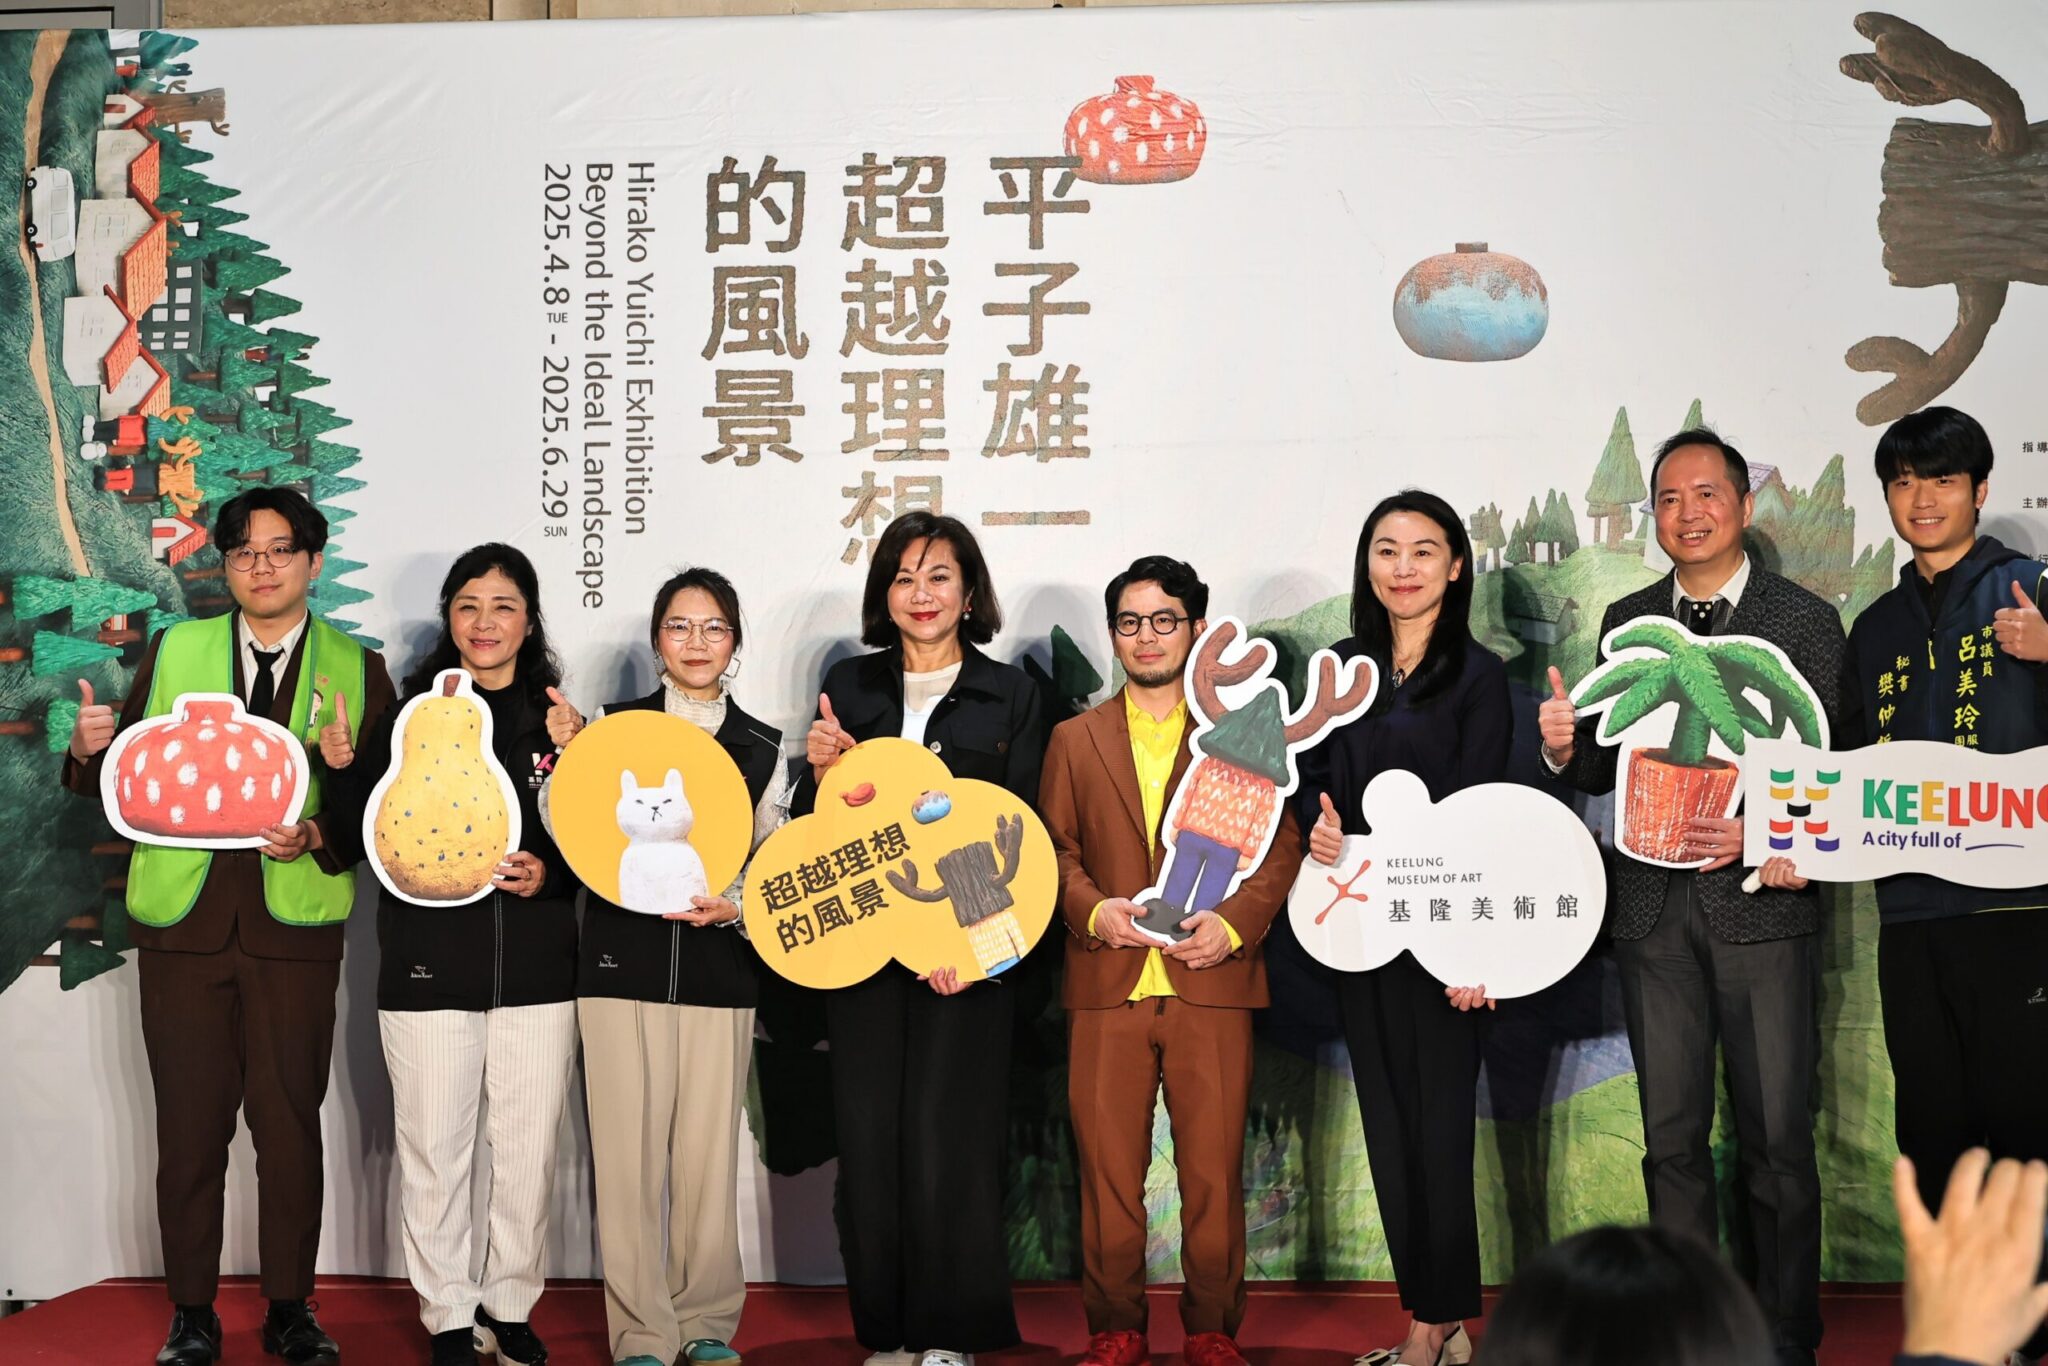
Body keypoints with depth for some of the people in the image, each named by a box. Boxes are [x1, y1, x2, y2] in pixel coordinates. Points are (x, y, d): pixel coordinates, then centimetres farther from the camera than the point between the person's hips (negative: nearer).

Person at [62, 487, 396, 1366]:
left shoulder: (357, 669, 5)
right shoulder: (173, 651, 10)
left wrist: (317, 837, -15)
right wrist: (89, 749, -10)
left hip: (296, 926, -1)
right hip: (183, 922, 1)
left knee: (291, 1127, 5)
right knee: (189, 1128, 4)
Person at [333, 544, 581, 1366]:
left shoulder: (559, 720, 6)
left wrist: (551, 872, -12)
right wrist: (343, 770, -14)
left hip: (536, 972, 1)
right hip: (429, 970, -1)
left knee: (529, 1153, 7)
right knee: (432, 1155, 5)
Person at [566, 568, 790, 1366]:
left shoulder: (762, 748, 9)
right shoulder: (616, 727, 5)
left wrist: (733, 905, -9)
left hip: (719, 967, 1)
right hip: (624, 962, -1)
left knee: (709, 1151, 4)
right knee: (629, 1152, -2)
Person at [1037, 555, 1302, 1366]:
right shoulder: (1074, 740, 15)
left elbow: (1281, 846, 5)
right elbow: (1052, 849, 10)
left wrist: (1235, 922, -10)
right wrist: (1092, 910, -9)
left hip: (1212, 986, -1)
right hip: (1105, 991, 1)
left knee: (1214, 1173, 2)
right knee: (1108, 1172, 3)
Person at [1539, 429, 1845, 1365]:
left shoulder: (1804, 621, 0)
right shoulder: (1625, 622, 12)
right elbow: (1608, 768, 12)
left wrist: (1762, 835, -21)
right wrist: (1566, 745, -10)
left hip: (1759, 902, -3)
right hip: (1653, 909, 3)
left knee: (1777, 1139, 1)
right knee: (1672, 1137, 9)